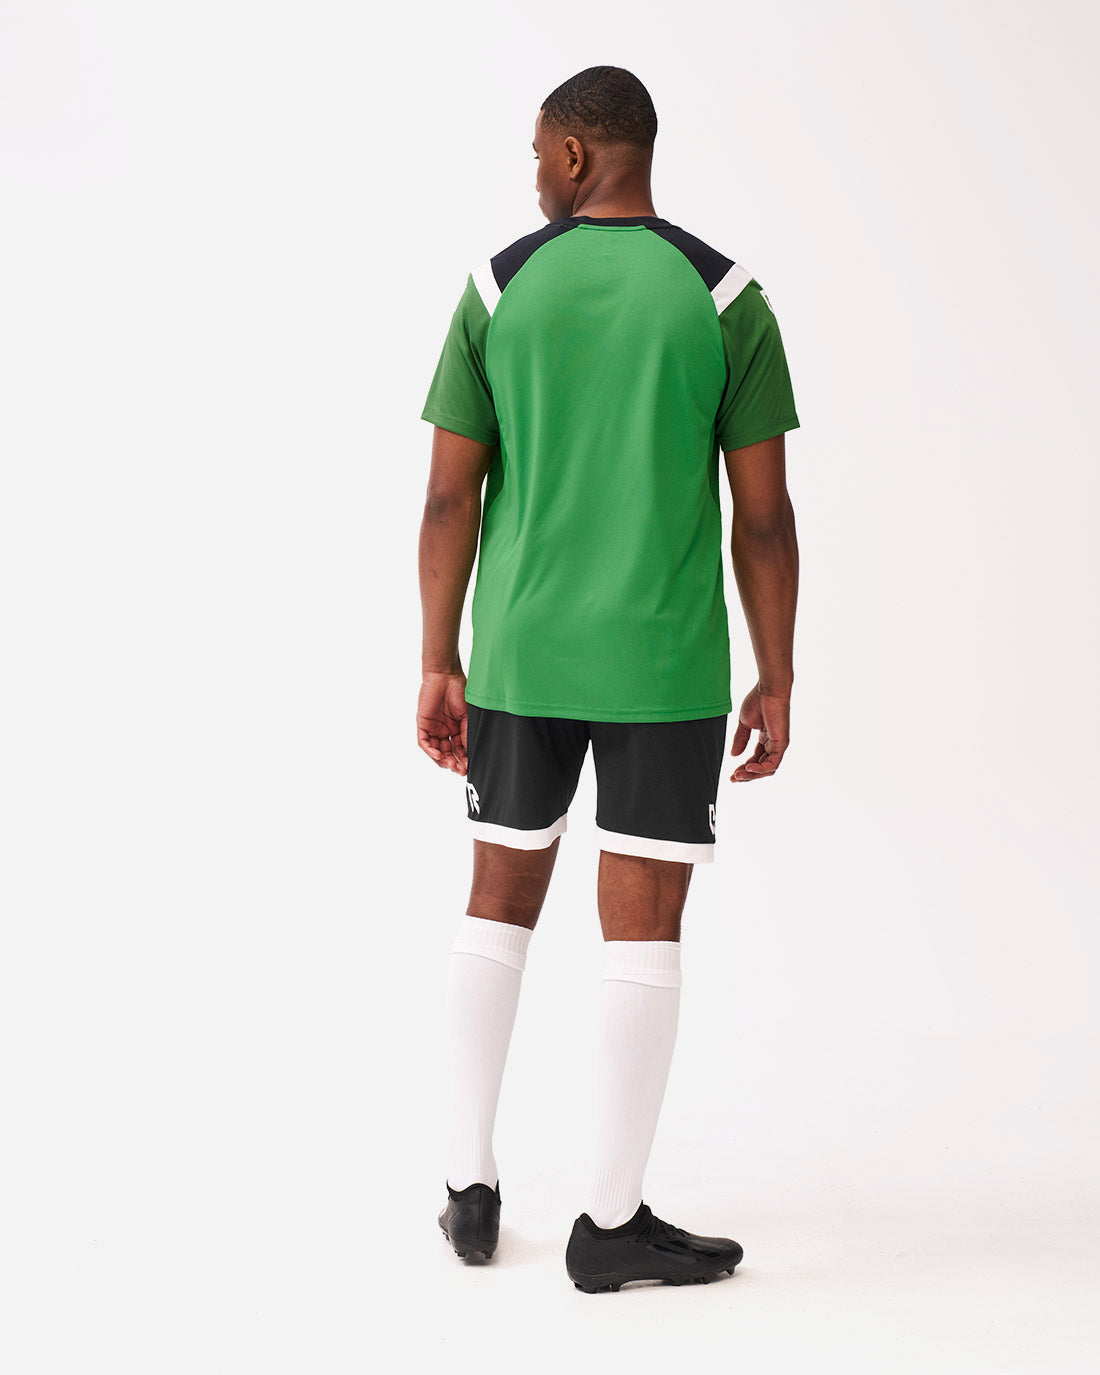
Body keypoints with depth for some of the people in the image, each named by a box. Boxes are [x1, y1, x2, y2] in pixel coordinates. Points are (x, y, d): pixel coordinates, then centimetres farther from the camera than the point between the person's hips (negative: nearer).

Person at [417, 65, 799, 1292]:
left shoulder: (498, 290, -1)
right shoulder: (727, 297, -4)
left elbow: (449, 496, -2)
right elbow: (764, 514, -6)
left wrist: (437, 669, 4)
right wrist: (776, 682, 2)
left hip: (520, 653, 2)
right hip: (666, 663, -2)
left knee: (500, 896, 16)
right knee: (643, 928, 3)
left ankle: (472, 1188, 20)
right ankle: (612, 1221, 7)